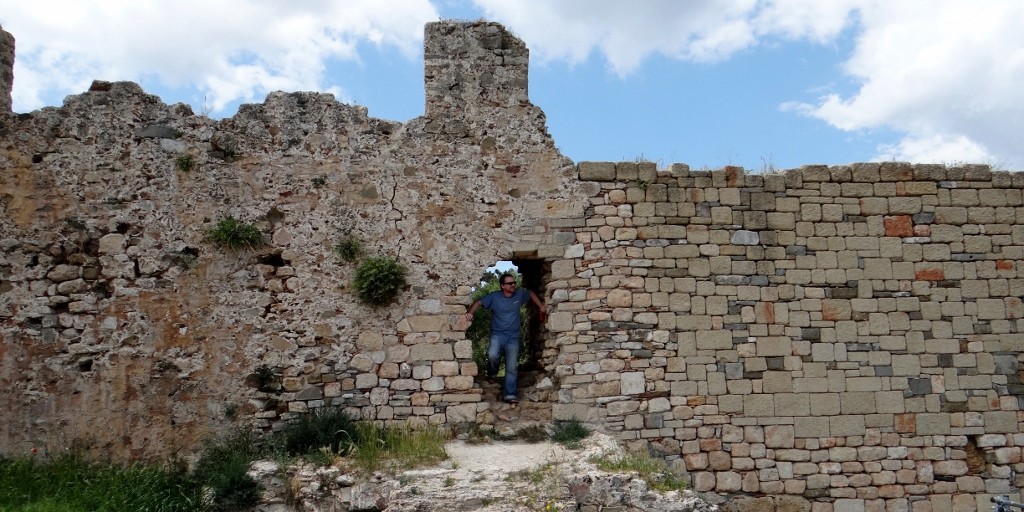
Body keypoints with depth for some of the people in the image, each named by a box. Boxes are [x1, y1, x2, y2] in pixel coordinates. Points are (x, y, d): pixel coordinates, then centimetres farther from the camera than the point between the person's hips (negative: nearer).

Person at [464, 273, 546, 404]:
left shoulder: (520, 294, -1)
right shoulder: (494, 297, -8)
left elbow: (531, 294, 18)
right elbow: (479, 302, -7)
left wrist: (541, 307, 14)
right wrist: (470, 313, -25)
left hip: (513, 337, 2)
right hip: (498, 334, -2)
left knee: (512, 367, -1)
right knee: (492, 355, -30)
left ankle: (509, 394, 5)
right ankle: (492, 374, 2)